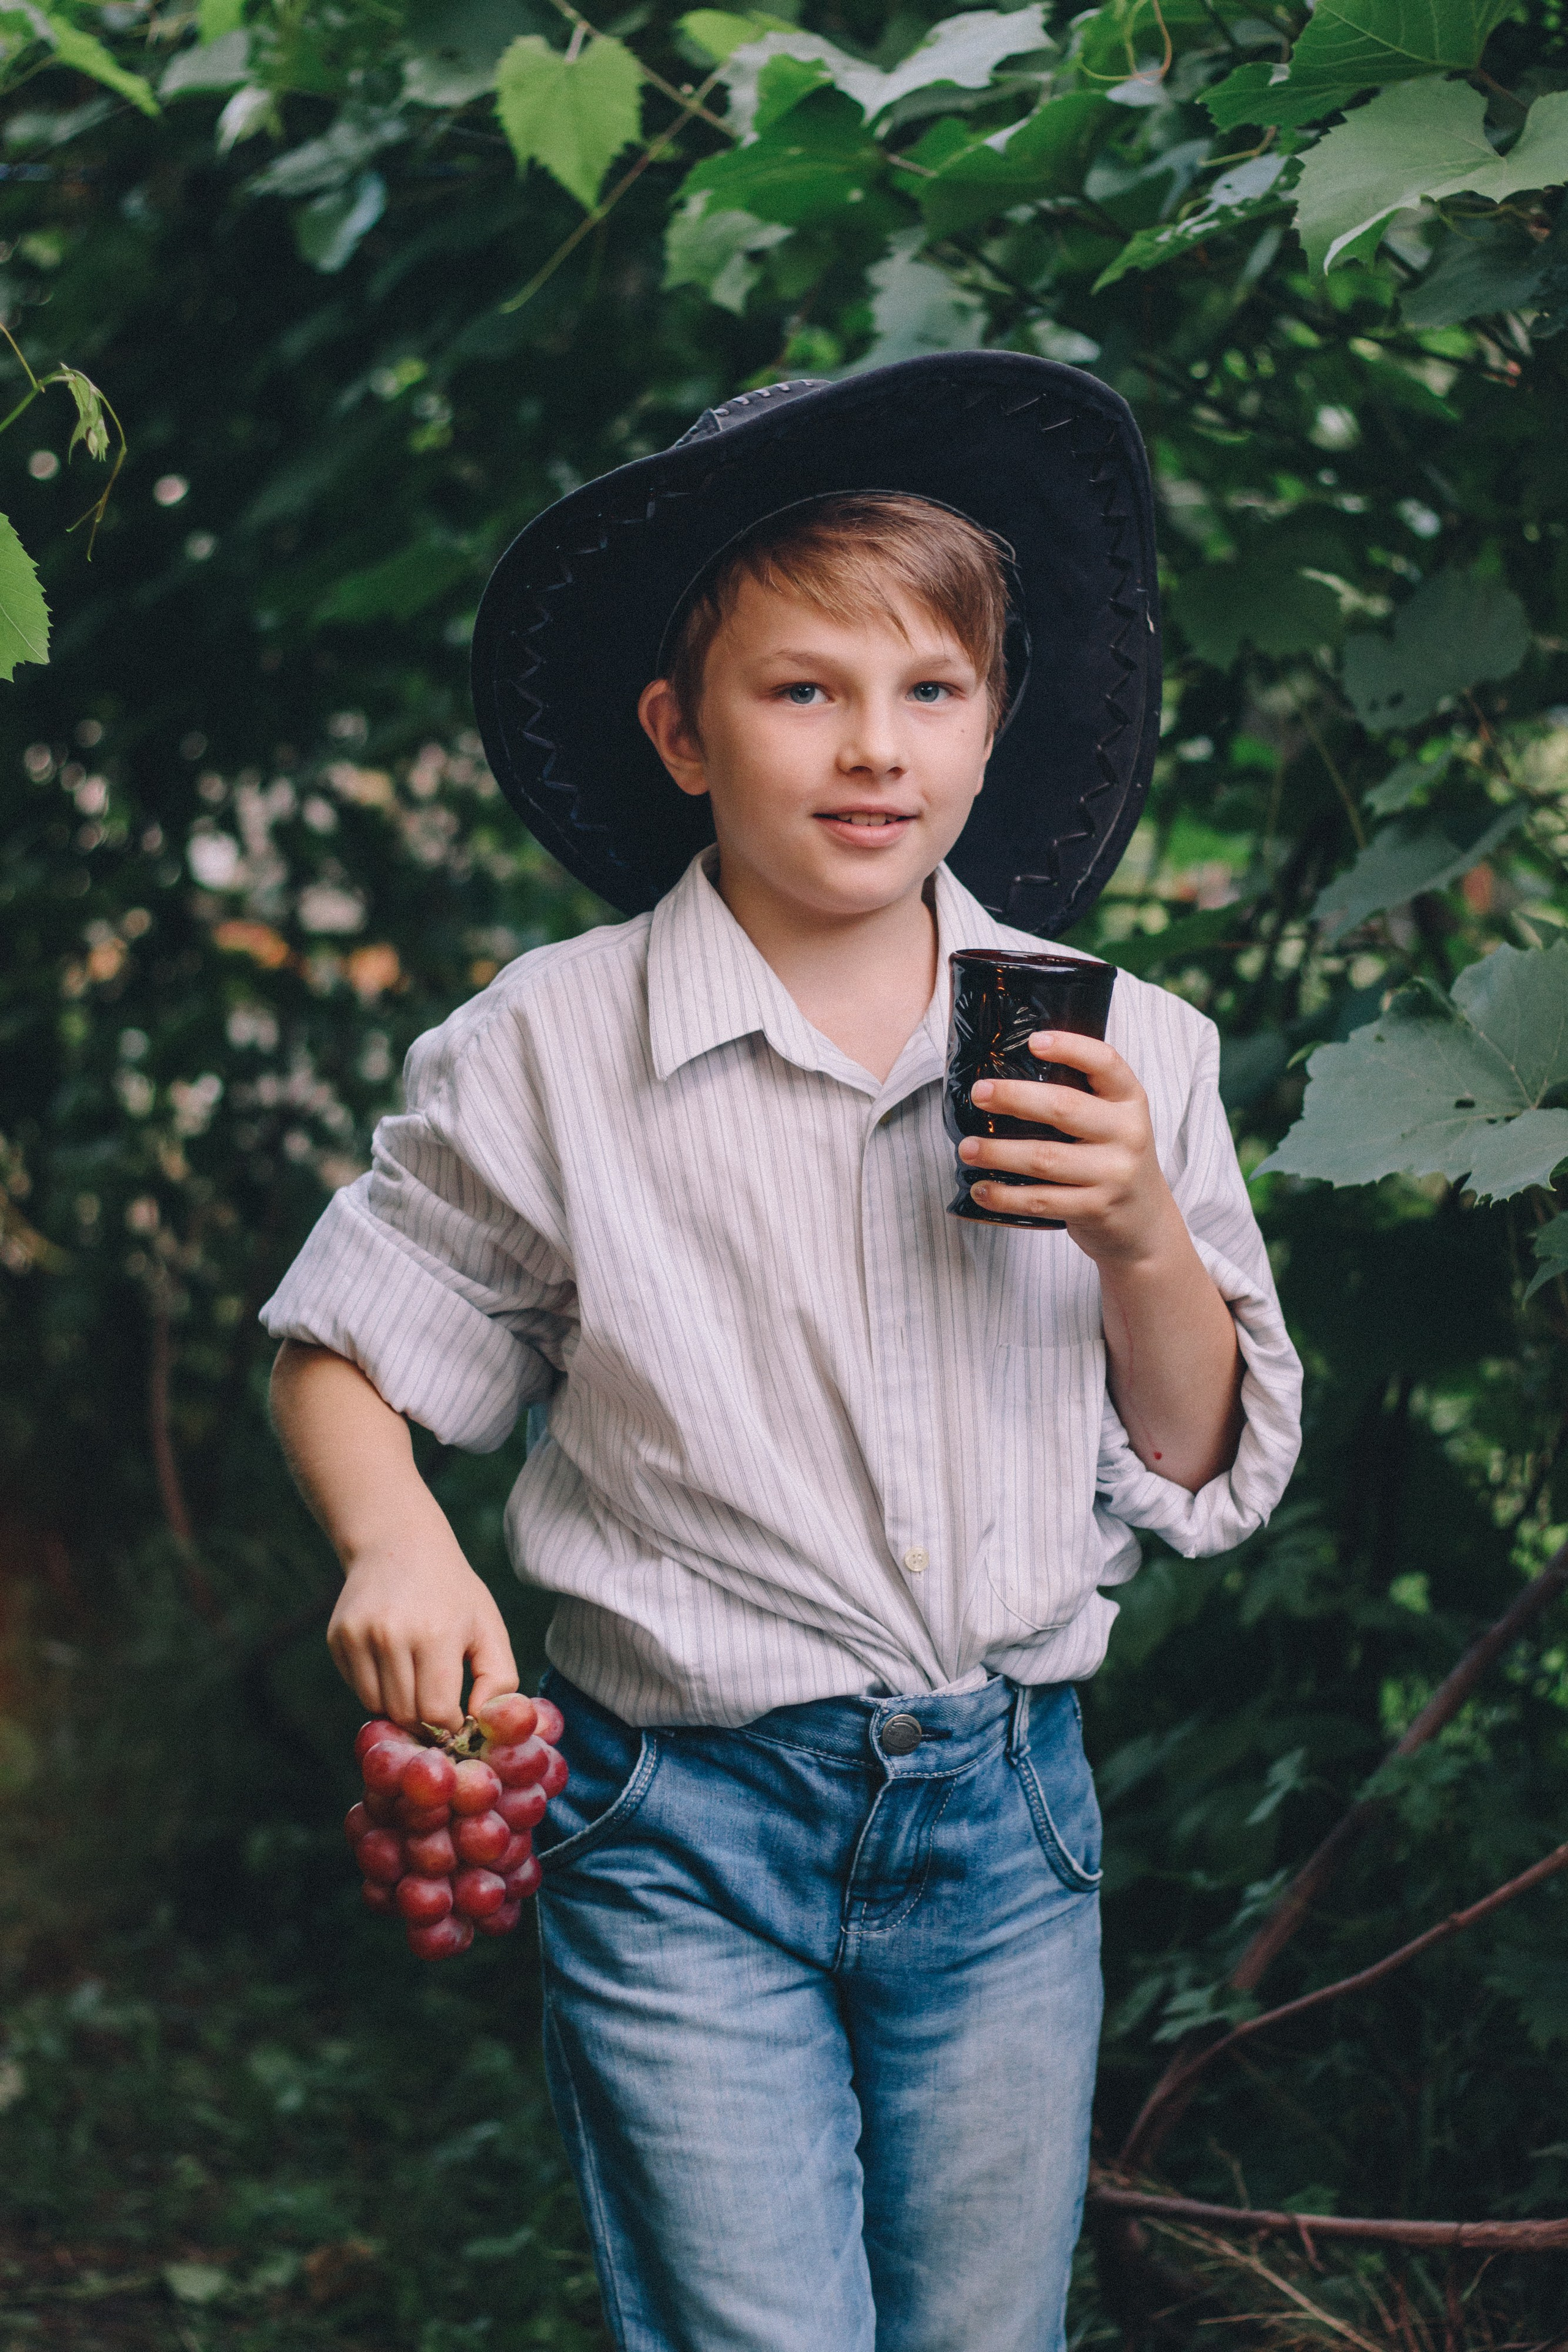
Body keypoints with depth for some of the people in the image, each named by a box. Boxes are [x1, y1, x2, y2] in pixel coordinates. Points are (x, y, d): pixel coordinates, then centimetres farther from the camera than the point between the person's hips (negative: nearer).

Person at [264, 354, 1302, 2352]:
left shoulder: (1119, 1054, 1)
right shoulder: (545, 1050, -6)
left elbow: (1207, 1472, 8)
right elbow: (338, 1359, 5)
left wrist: (1140, 1235, -10)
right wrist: (399, 1547, -15)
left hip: (1008, 1823, 3)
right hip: (685, 1828, -3)